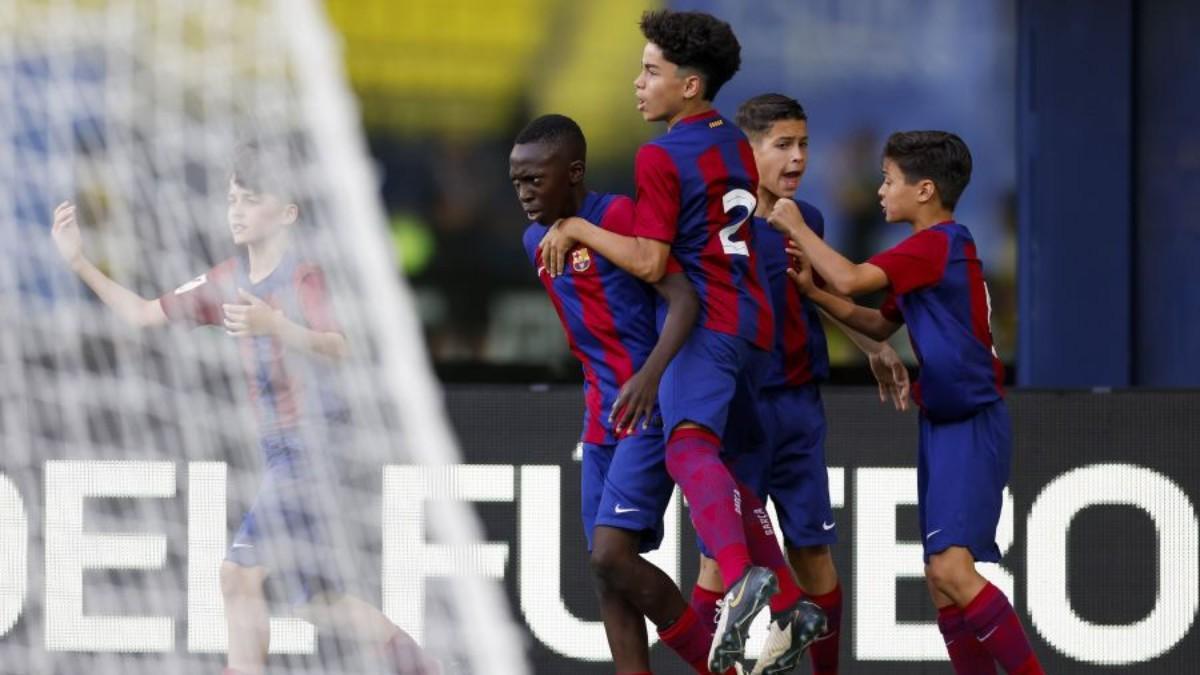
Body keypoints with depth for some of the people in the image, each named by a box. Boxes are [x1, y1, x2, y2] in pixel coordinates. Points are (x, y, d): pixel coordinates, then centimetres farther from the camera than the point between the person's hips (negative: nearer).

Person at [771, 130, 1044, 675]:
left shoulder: (937, 244, -15)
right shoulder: (935, 250, 16)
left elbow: (850, 280, -23)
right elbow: (880, 326, 23)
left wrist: (797, 227, -9)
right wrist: (811, 290, 11)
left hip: (972, 427, -10)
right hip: (942, 426, 10)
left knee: (951, 566, -21)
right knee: (940, 580, 7)